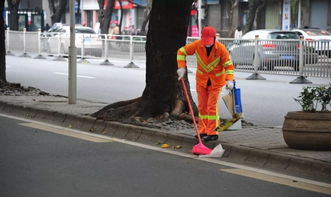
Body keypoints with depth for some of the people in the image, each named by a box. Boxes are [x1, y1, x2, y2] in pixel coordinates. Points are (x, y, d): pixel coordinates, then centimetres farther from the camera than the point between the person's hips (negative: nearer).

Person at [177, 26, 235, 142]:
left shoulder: (220, 48, -21)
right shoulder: (197, 45, -16)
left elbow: (228, 65, -14)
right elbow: (181, 51, -2)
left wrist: (229, 80, -28)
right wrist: (181, 67, -12)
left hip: (216, 81, -3)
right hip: (201, 79, 3)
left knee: (212, 106, -7)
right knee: (202, 106, 8)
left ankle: (212, 132, -1)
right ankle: (203, 131, 19)